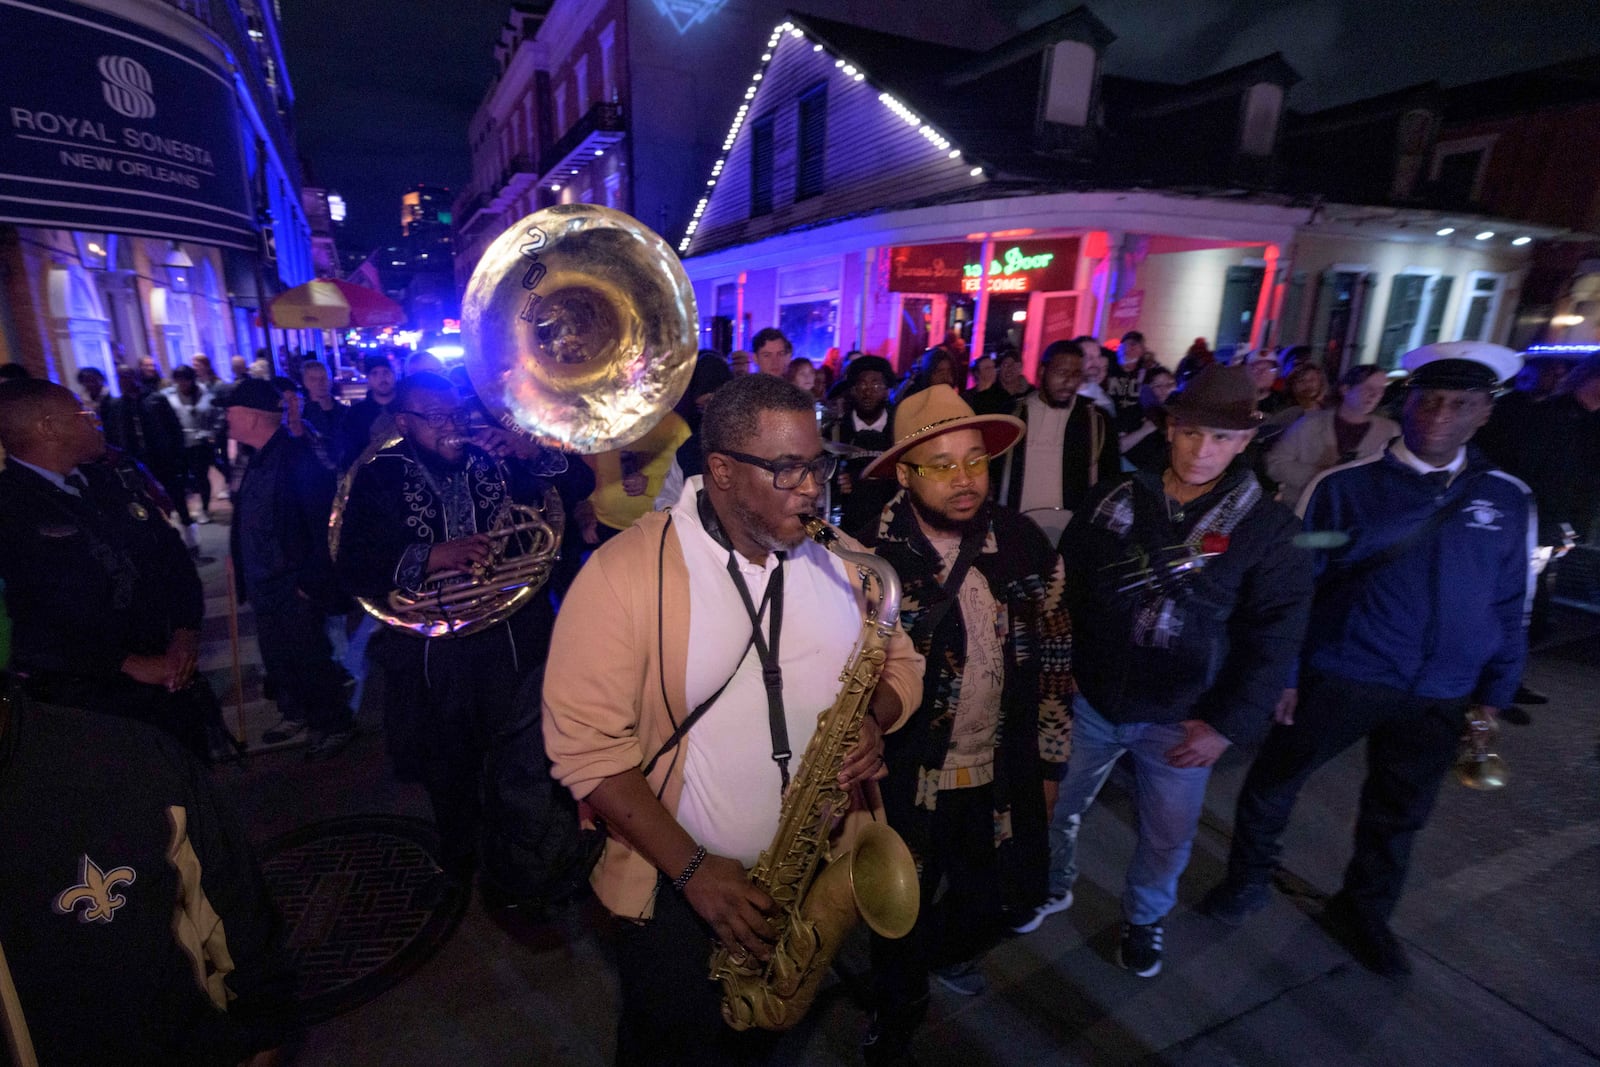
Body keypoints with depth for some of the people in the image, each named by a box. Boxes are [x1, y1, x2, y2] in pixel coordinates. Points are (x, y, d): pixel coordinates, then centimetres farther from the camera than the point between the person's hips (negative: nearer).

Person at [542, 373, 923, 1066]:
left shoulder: (838, 560, -4)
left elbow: (898, 662, 6)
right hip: (680, 883, -4)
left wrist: (873, 718, -16)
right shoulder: (625, 572, -20)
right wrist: (692, 868, -21)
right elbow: (585, 743, -19)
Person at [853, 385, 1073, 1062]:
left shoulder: (1025, 545, -7)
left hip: (1002, 777, 4)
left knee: (1014, 899, 22)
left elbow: (1054, 653, 3)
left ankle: (949, 951, 57)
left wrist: (1049, 760, 7)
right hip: (904, 780, -3)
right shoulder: (868, 558, -19)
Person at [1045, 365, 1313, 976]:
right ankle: (1054, 885, 47)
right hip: (1089, 701, 1)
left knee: (1167, 839, 18)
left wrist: (1228, 724, -13)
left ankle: (1144, 917, 47)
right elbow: (1064, 589, 0)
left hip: (1179, 720, -1)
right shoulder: (1116, 500, -6)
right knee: (1057, 808, 18)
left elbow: (1275, 636, -8)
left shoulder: (1267, 526, -8)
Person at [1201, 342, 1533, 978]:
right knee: (1273, 783, 9)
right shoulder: (1345, 485, -9)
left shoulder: (1508, 499, 3)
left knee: (1397, 814, 19)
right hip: (1340, 676, -3)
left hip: (1441, 698, 4)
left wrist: (1494, 690, 8)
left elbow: (1510, 604, 10)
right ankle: (1248, 880, 35)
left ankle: (1362, 912, 43)